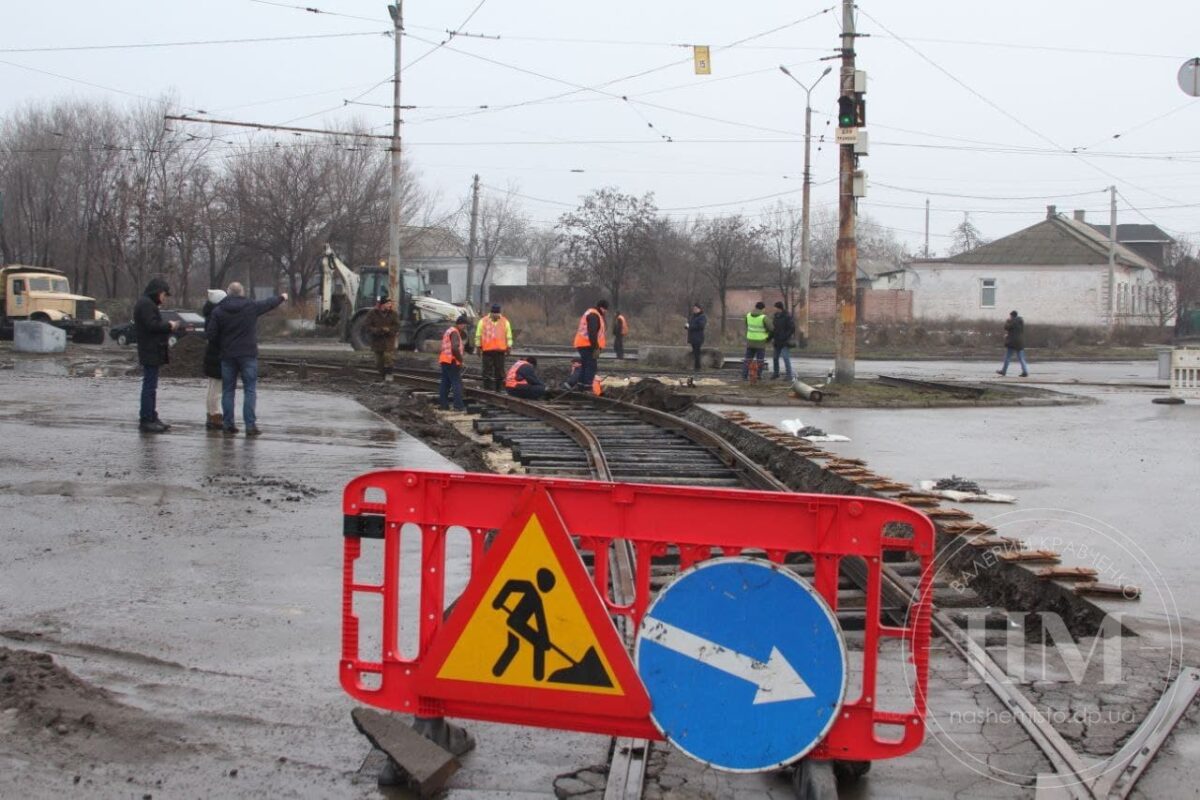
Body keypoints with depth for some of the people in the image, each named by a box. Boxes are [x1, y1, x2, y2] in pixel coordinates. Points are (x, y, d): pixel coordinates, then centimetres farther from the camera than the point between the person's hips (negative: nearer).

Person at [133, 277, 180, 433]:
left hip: (151, 352, 11)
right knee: (149, 386, -9)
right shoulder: (146, 304, -14)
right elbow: (152, 325, -22)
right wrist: (169, 326, -10)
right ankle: (146, 421, -8)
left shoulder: (147, 303, 20)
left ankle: (151, 418, 21)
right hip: (151, 352, -11)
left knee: (150, 386, 15)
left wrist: (167, 326, 9)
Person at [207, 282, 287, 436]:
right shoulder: (252, 306, -3)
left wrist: (222, 345, 15)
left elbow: (211, 334, -3)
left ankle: (228, 424, 9)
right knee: (250, 390, 0)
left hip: (227, 355, 2)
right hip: (248, 354, -2)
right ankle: (250, 425, -6)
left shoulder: (218, 311, -1)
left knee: (228, 390, 10)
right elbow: (269, 303, 15)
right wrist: (282, 297, 34)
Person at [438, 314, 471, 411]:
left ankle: (442, 404, 12)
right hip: (452, 361, -10)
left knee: (445, 383, 12)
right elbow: (455, 348, -23)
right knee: (457, 383, -8)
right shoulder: (454, 332, -14)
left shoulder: (449, 330, 20)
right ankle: (458, 405, -12)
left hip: (445, 360, 10)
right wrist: (460, 360, -16)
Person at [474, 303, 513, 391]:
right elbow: (478, 336, 9)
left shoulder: (505, 322, 8)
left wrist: (509, 347, 5)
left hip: (500, 350, 1)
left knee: (500, 370, 3)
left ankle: (499, 388, 9)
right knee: (487, 370, -2)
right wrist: (478, 347, 6)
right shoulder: (483, 321, 6)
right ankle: (488, 387, 2)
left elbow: (509, 336, 11)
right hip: (487, 350, -1)